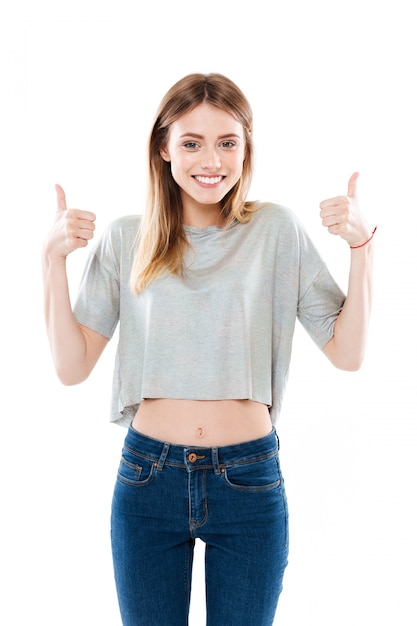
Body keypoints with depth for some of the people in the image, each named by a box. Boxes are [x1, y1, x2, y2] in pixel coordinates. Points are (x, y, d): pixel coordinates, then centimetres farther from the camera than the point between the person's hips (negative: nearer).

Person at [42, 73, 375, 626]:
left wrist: (361, 245, -14)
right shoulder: (126, 238, 1)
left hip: (250, 480, 0)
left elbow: (347, 354, -4)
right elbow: (72, 367, -3)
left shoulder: (276, 229, -2)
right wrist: (54, 258, -11)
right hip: (148, 476, 1)